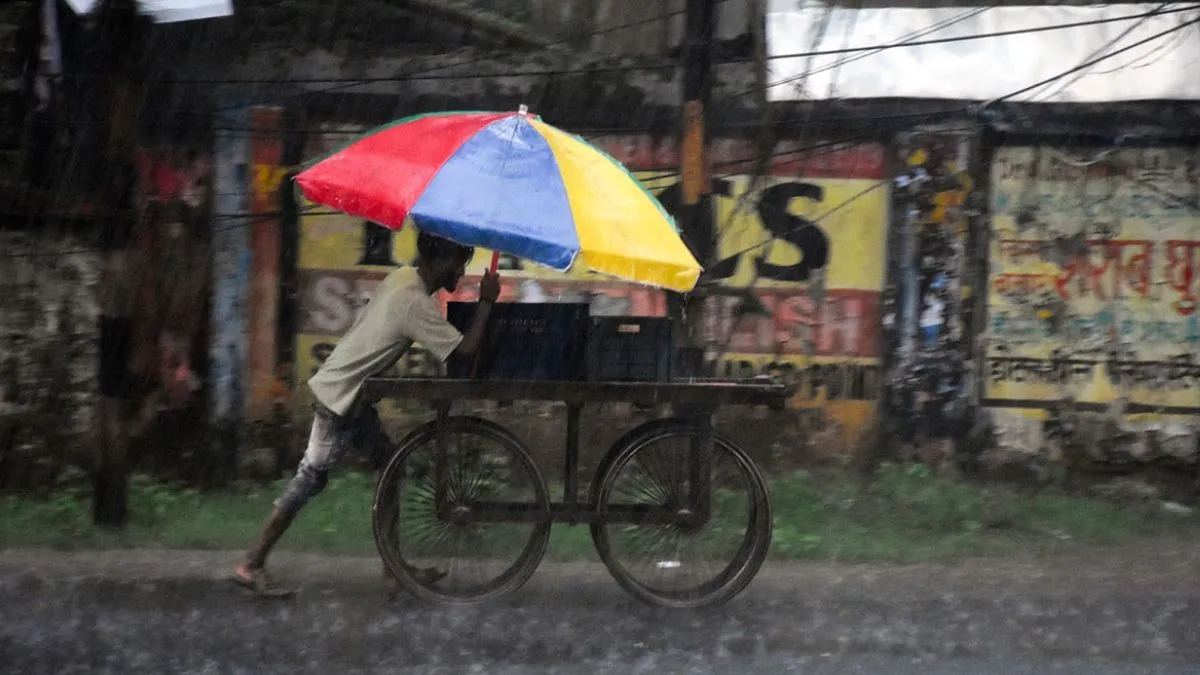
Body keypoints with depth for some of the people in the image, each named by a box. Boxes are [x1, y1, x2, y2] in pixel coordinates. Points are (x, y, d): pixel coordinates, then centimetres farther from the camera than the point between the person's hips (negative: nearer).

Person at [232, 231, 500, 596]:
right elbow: (465, 349, -26)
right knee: (310, 478, -3)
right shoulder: (414, 302, -24)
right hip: (339, 397, -10)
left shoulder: (404, 278, 3)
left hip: (352, 394, 10)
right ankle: (252, 566, 2)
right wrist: (486, 302, -15)